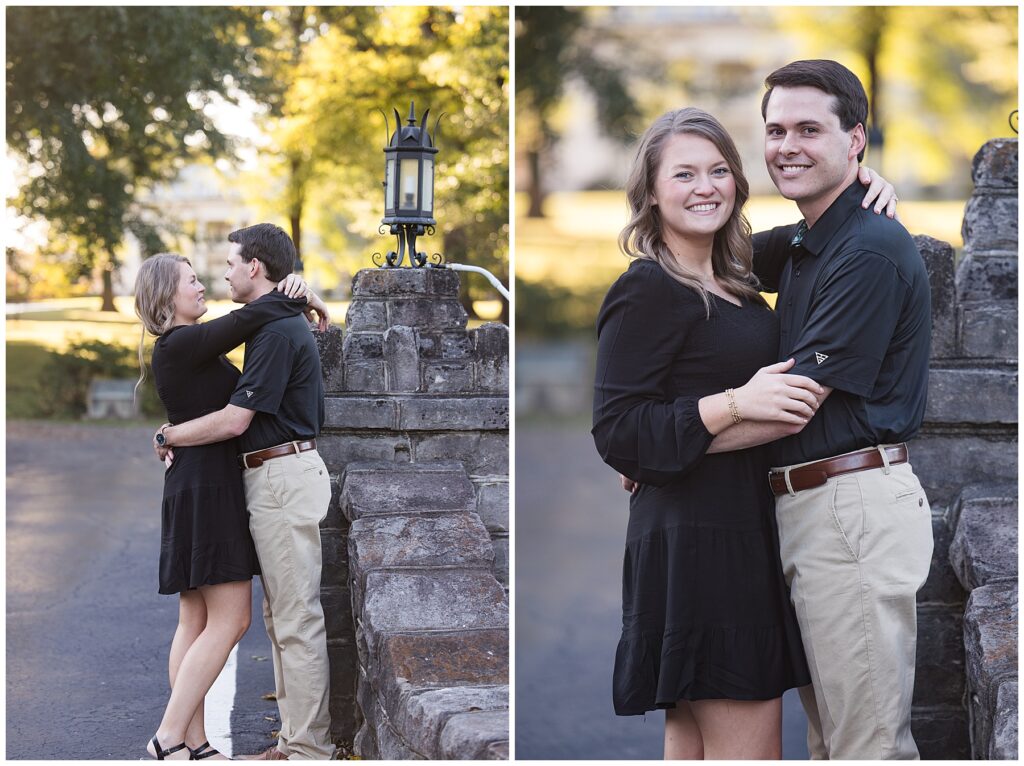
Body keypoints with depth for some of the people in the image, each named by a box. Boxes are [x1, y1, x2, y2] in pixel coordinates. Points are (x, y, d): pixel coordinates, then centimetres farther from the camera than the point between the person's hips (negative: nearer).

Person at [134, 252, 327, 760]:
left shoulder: (183, 347, 17)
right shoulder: (181, 344, -14)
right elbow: (247, 319, -23)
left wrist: (291, 302, -2)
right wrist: (300, 300, -5)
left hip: (199, 488, 10)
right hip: (208, 488, -10)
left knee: (196, 621, 8)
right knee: (230, 619, -9)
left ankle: (192, 743, 9)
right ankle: (168, 738, -8)